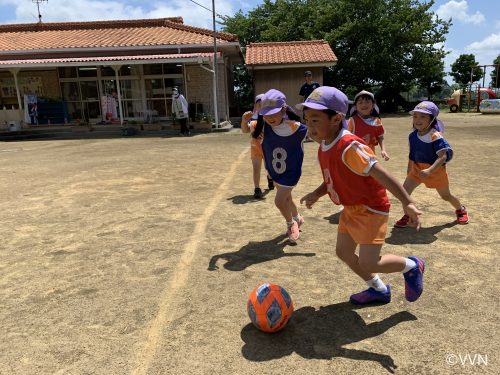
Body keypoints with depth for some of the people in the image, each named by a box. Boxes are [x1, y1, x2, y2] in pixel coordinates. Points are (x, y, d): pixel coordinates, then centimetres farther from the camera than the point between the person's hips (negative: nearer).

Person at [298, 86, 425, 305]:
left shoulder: (350, 147, -28)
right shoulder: (323, 149, 1)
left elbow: (381, 175, -29)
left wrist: (407, 203, -30)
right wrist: (316, 194, -2)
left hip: (370, 210, -9)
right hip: (350, 209, 9)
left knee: (368, 264, -7)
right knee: (343, 252, 15)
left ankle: (412, 267, 23)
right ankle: (379, 290, 36)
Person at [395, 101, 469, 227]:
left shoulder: (435, 137, -26)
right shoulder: (413, 136, -5)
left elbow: (443, 156, -33)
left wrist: (429, 171, -46)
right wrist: (409, 170, 15)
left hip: (436, 170, -5)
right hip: (417, 169, 5)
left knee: (446, 195, 15)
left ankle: (461, 210, 46)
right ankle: (407, 216, 13)